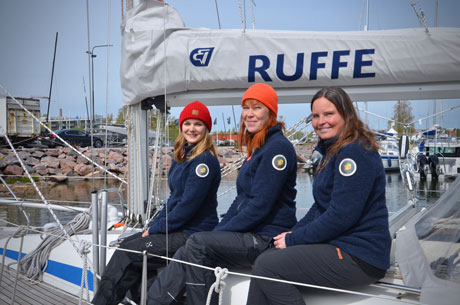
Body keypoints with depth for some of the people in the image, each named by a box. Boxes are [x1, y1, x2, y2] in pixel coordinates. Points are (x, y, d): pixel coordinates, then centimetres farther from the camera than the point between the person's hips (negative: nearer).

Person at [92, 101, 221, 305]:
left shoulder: (205, 160, -16)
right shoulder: (183, 155, 14)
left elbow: (188, 204, -20)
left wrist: (156, 229, -11)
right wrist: (154, 224, 5)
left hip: (194, 233, -9)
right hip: (177, 229, 9)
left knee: (128, 253, -11)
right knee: (127, 244, 0)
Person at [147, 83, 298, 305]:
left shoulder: (278, 147, -13)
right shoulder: (257, 148, 17)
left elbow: (260, 206, -20)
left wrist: (221, 233, -13)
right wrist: (217, 231, 6)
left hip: (269, 239, -8)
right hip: (250, 235, 8)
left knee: (198, 244, -21)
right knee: (188, 254, -7)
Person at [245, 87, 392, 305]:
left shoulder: (355, 152, -17)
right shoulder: (333, 151, 16)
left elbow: (341, 215, -23)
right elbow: (320, 206, 17)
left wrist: (293, 239, -14)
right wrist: (292, 233, 3)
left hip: (359, 257, -10)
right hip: (338, 245, 10)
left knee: (267, 266, -15)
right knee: (265, 259, 1)